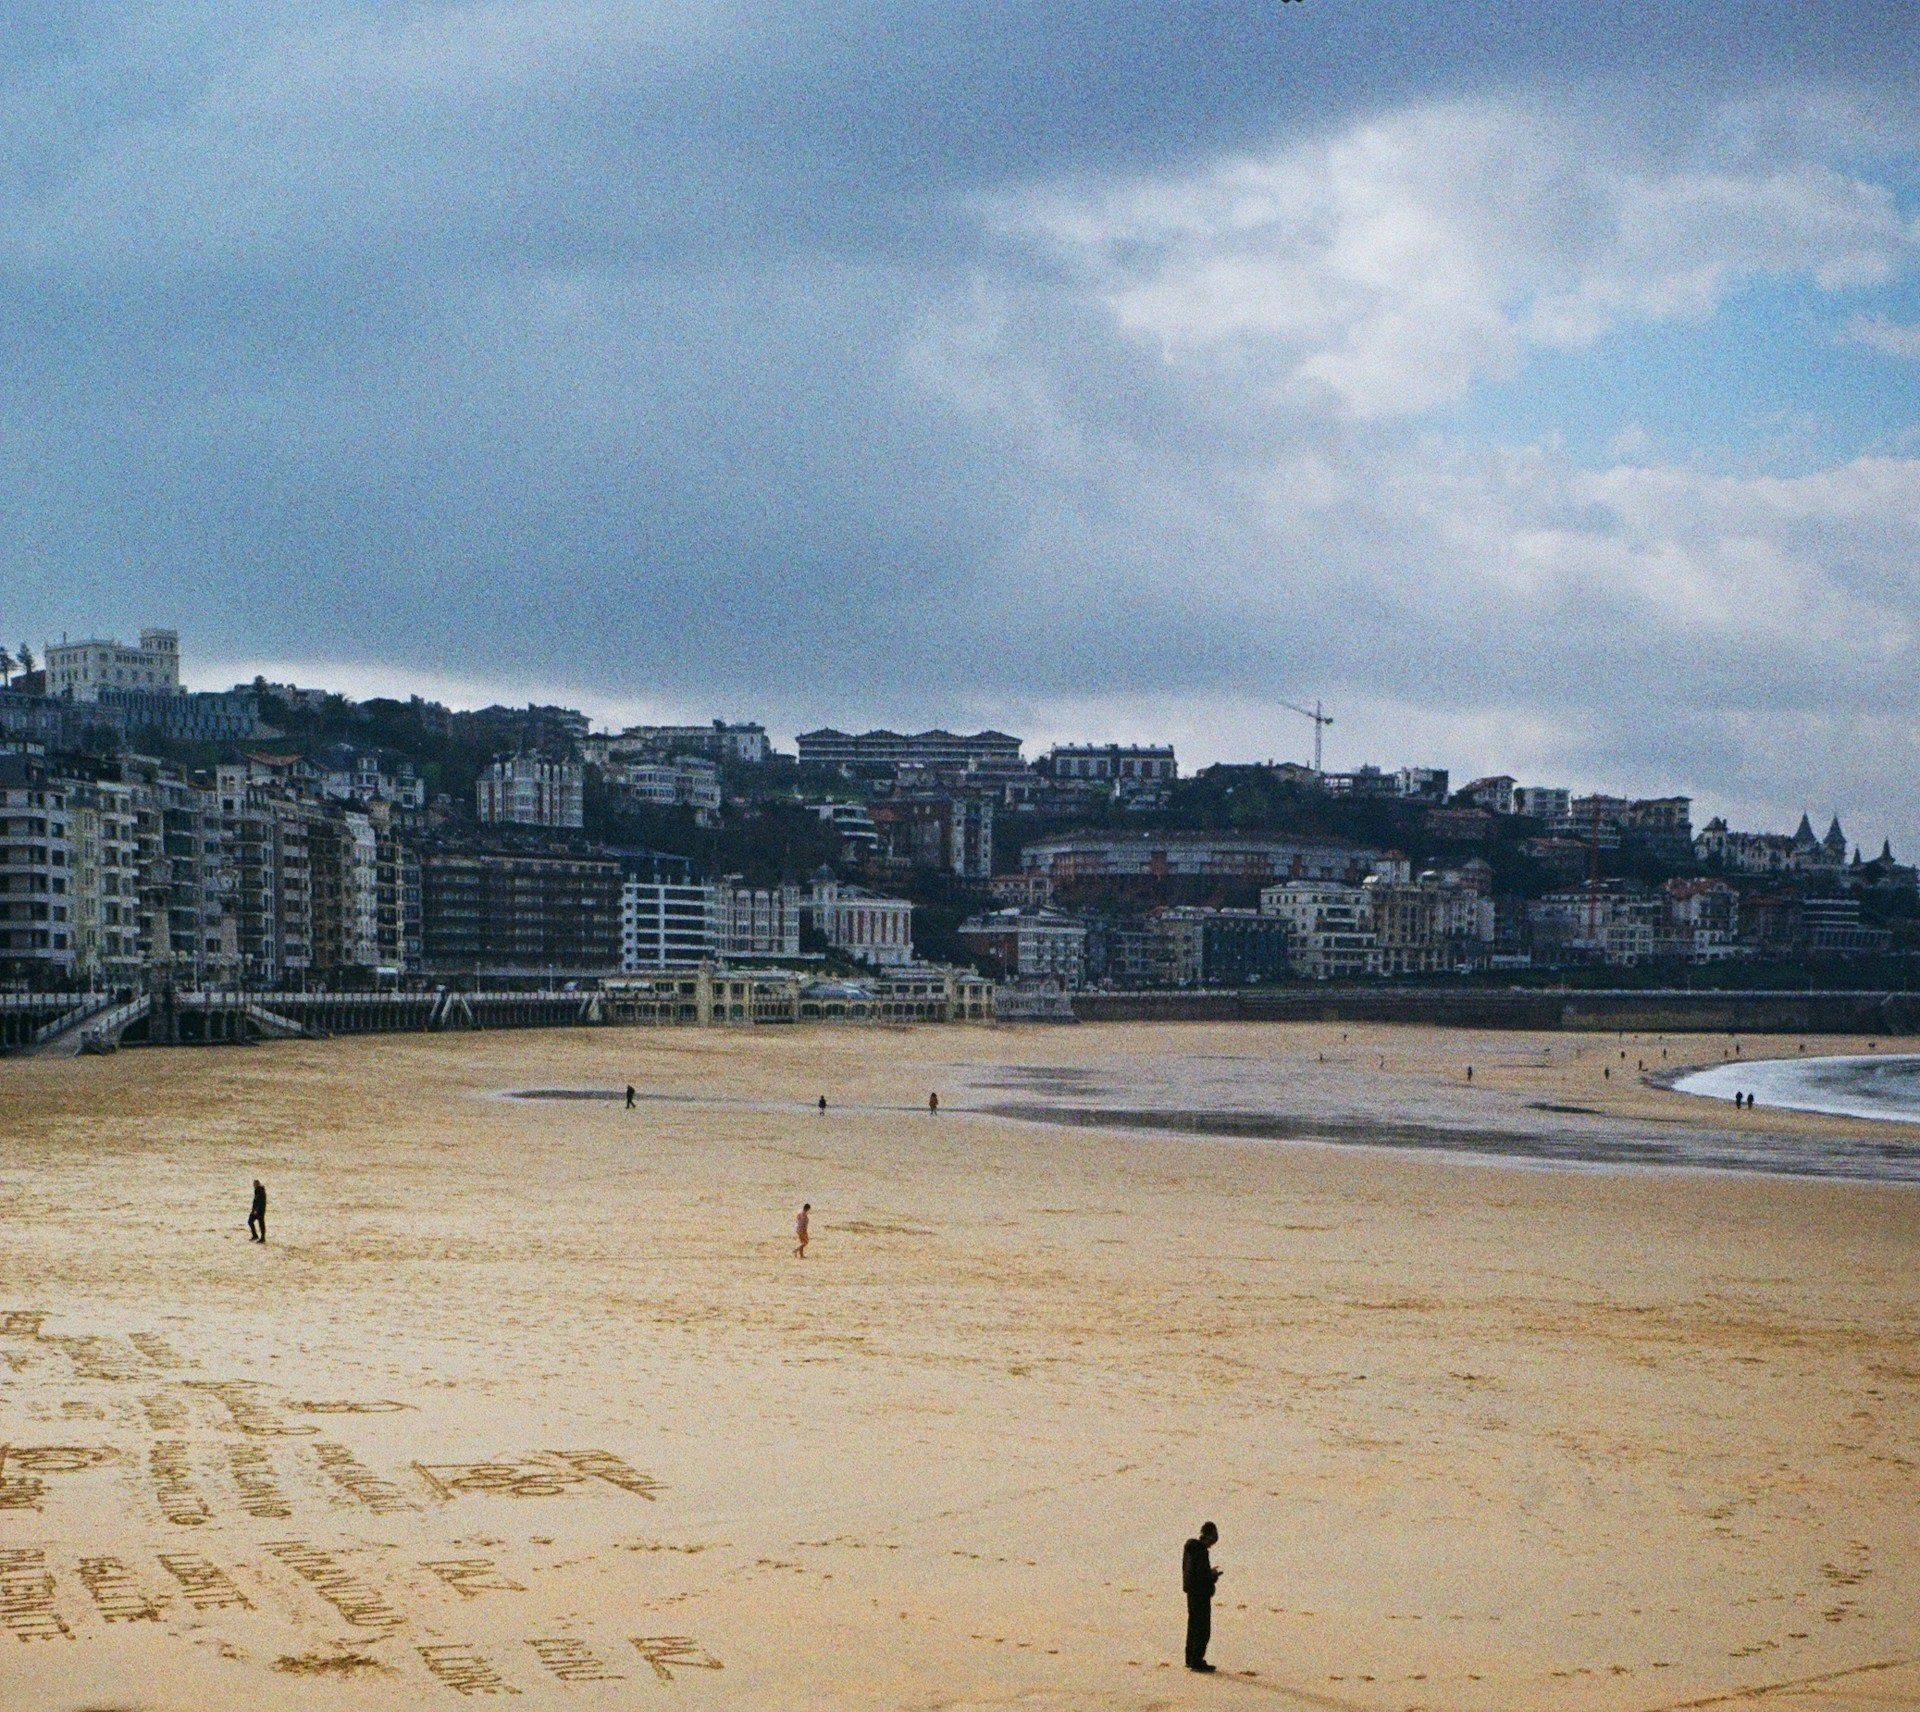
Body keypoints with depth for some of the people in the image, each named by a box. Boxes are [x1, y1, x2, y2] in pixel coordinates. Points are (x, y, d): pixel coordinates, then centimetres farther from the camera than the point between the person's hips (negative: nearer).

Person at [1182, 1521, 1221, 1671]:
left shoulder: (1190, 1547, 7)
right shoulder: (1200, 1551, -21)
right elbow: (1201, 1575, -26)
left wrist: (1210, 1573, 12)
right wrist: (1214, 1576, -7)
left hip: (1192, 1591, 10)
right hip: (1201, 1594, -9)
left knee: (1193, 1626, 18)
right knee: (1203, 1630, -2)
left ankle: (1191, 1659, 26)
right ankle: (1197, 1661, -1)